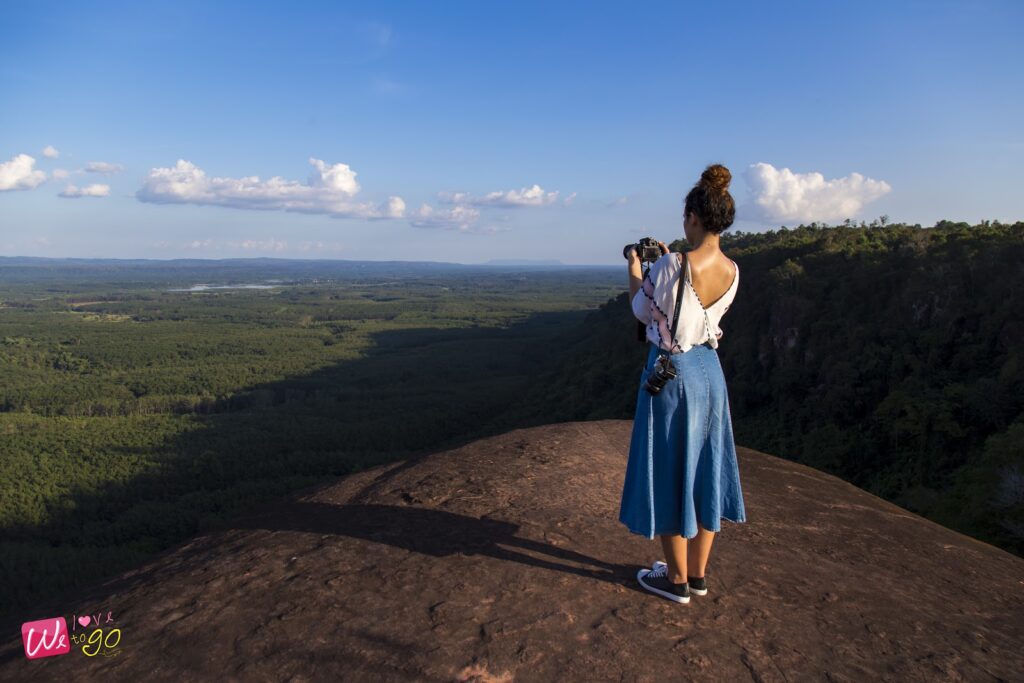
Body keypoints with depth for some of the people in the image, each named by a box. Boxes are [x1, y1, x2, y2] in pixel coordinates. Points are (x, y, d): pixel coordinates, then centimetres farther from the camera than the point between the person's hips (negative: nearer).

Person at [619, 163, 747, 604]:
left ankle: (676, 580, 19)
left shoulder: (673, 265, -21)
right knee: (703, 470, 15)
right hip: (710, 370, 7)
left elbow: (644, 312, -5)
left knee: (669, 472, 6)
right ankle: (697, 574, 28)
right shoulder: (732, 271, 0)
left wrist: (635, 270, 10)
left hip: (672, 374, -7)